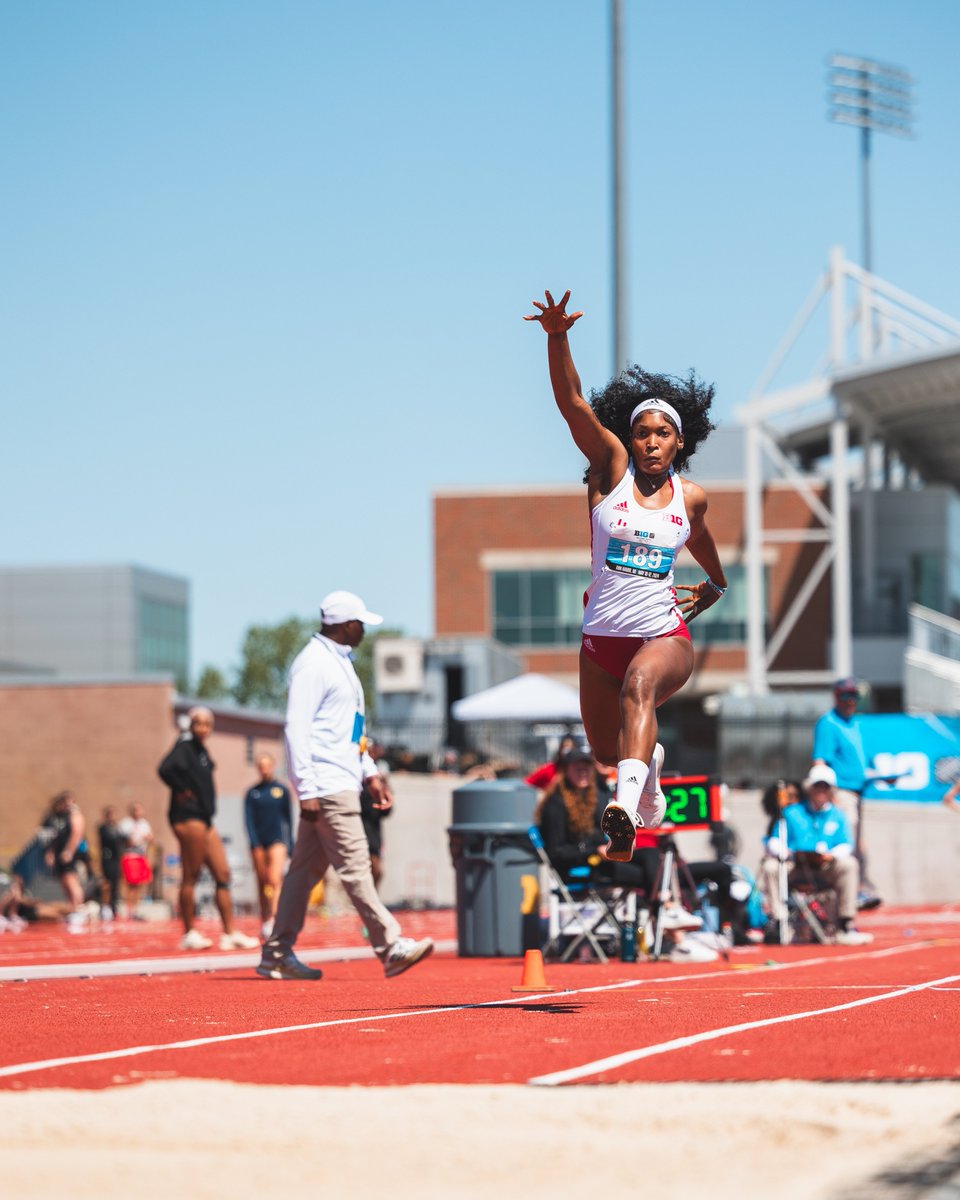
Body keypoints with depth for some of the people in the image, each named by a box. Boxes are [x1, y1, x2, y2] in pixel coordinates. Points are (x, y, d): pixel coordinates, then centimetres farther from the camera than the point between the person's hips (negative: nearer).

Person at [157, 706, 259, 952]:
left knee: (223, 874, 7)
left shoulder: (200, 750, 16)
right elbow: (165, 769, -28)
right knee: (190, 875, -6)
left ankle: (230, 934, 8)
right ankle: (190, 934, -2)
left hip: (203, 820, 10)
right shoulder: (185, 747, -10)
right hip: (188, 818, -10)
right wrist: (182, 790, -15)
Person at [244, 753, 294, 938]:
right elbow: (248, 819, 3)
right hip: (258, 842, 2)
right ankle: (264, 922, 11)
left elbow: (289, 818, 9)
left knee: (275, 880, -17)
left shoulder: (282, 790, 6)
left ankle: (272, 920, -26)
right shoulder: (252, 793, 8)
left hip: (278, 840, -2)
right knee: (262, 883, 5)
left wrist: (290, 845, 6)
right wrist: (254, 843, -9)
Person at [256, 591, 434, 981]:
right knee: (354, 864, -10)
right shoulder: (313, 663, -12)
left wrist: (369, 771, 21)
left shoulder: (340, 662, 19)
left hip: (342, 781, 10)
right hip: (326, 784, -10)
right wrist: (305, 789, -22)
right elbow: (297, 726, -18)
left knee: (307, 867, 10)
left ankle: (276, 955, 13)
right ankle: (390, 948, -12)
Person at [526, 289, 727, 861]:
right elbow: (572, 403, -16)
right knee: (607, 749, 13)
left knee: (639, 684, -36)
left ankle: (627, 803, -57)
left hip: (664, 636, -2)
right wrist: (558, 337, -28)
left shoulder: (691, 496, 4)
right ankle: (648, 758, 53)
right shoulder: (612, 466, -2)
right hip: (601, 637, 2)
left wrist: (712, 588, 37)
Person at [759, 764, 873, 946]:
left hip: (826, 867, 1)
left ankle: (846, 927, -28)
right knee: (770, 866, -29)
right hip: (793, 867, -1)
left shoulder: (837, 816, 15)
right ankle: (777, 922, -28)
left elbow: (845, 845, 3)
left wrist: (832, 855, -20)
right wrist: (782, 851, -23)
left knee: (849, 864, -28)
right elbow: (775, 841, 2)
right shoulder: (792, 812, 11)